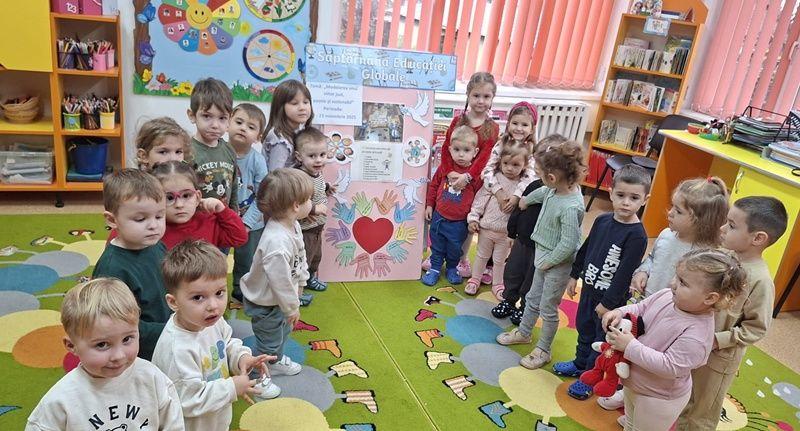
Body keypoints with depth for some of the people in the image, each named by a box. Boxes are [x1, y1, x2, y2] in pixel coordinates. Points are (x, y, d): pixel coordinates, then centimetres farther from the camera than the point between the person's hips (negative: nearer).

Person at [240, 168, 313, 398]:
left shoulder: (293, 226, -10)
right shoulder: (276, 243, -41)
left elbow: (301, 255, 8)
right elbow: (281, 281, -32)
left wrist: (301, 280, 14)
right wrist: (292, 307, -19)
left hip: (279, 296, 9)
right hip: (264, 302, -9)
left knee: (283, 330, 30)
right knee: (269, 341, 11)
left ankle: (276, 361, 56)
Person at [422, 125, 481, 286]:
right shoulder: (445, 167, -5)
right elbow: (433, 185, 8)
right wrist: (429, 205, 8)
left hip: (459, 222, -1)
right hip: (439, 217, 2)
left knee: (455, 249, 15)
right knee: (437, 247, 15)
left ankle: (452, 268, 38)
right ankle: (435, 268, 32)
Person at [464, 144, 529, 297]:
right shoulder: (493, 180, -8)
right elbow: (480, 199, -4)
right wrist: (473, 218, -8)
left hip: (506, 232, 0)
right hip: (486, 227, 0)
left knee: (500, 259, 17)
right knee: (482, 255, 19)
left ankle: (497, 284, 35)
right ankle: (475, 279, 36)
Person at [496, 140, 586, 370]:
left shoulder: (570, 207, -34)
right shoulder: (556, 188, -9)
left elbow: (569, 244, -29)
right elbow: (542, 193, 16)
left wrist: (548, 261, -16)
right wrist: (526, 199, 33)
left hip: (558, 264, -8)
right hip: (543, 255, 8)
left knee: (548, 308, 10)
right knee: (533, 298, 26)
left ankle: (543, 351, 30)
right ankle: (523, 333, 47)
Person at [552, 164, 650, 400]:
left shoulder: (637, 236, -23)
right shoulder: (602, 220, -3)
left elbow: (625, 273, -22)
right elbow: (585, 249, 9)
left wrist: (608, 302, -19)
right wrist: (574, 275, 13)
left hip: (611, 297, -7)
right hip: (589, 287, 7)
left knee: (602, 339, 11)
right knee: (584, 328, 24)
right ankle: (580, 364, 45)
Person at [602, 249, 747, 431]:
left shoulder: (697, 335, -34)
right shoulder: (667, 295, -15)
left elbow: (669, 367, -35)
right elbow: (640, 308, 2)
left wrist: (631, 347, -33)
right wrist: (620, 312, -18)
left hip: (658, 399, -7)